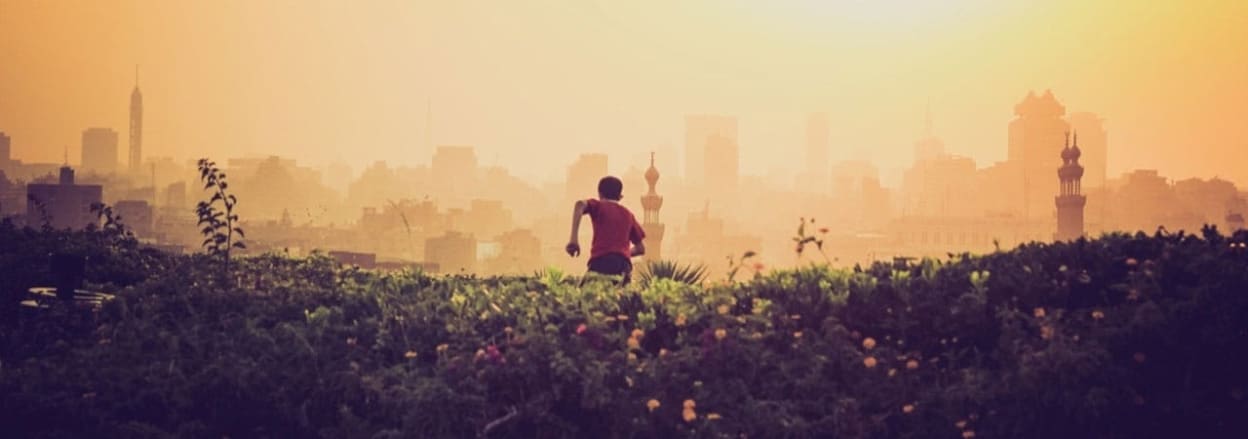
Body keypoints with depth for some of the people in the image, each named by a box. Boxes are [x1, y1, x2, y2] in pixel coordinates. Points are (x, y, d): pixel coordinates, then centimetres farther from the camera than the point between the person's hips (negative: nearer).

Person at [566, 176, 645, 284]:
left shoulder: (598, 206, 18)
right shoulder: (628, 214, 28)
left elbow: (580, 204, -6)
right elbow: (640, 249, 29)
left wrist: (574, 238, -12)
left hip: (600, 261, -3)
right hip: (623, 264, 3)